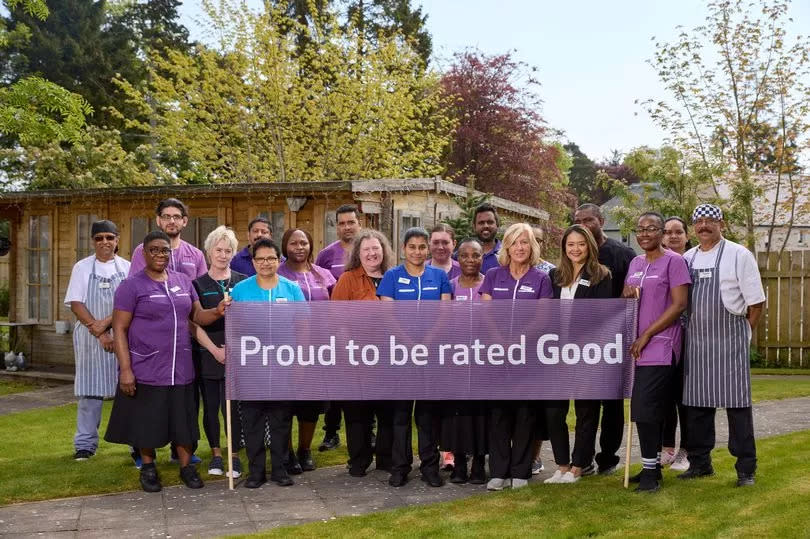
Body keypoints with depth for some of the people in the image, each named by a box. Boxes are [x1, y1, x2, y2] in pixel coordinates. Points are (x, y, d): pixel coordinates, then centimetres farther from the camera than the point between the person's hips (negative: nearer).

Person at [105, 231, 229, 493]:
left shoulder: (183, 281, 10)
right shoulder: (131, 286, -5)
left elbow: (197, 315, 13)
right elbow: (119, 329, -9)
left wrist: (217, 312, -10)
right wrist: (125, 369, -15)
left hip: (180, 368, 4)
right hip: (146, 369, -4)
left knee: (182, 419, 9)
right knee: (147, 420, 7)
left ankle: (186, 466, 23)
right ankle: (148, 468, 25)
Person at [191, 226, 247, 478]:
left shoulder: (242, 282, 5)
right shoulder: (198, 284, 4)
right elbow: (195, 323, 0)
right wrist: (215, 350, -11)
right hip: (207, 354, 1)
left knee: (232, 406, -3)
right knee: (210, 407, 8)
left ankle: (234, 456, 9)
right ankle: (216, 455, 21)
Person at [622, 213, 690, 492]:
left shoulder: (674, 260, -6)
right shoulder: (635, 263, 15)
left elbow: (679, 304, -12)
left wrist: (646, 336, -14)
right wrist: (626, 295, -3)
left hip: (660, 346, -6)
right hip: (637, 347, 6)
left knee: (646, 409, -11)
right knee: (651, 410, 10)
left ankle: (651, 470, -3)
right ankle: (652, 467, 18)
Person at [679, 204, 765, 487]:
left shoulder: (739, 255, -2)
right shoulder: (687, 258, 12)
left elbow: (756, 302, -2)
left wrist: (742, 335, -2)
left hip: (729, 340, -5)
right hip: (695, 340, 5)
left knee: (737, 403, -3)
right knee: (697, 403, 9)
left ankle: (746, 468, 4)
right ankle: (699, 462, 20)